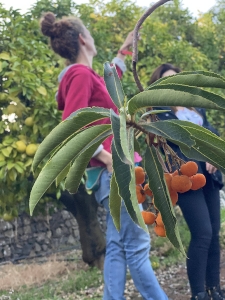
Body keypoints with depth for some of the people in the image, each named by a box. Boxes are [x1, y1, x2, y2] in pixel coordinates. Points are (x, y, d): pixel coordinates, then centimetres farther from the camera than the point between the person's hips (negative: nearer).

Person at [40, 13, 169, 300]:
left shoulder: (86, 76, 17)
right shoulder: (81, 74, -12)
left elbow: (109, 83, 40)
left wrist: (123, 52, 41)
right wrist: (106, 157, -19)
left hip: (114, 171, 10)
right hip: (115, 170, -10)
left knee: (117, 246, 10)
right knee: (137, 244, -5)